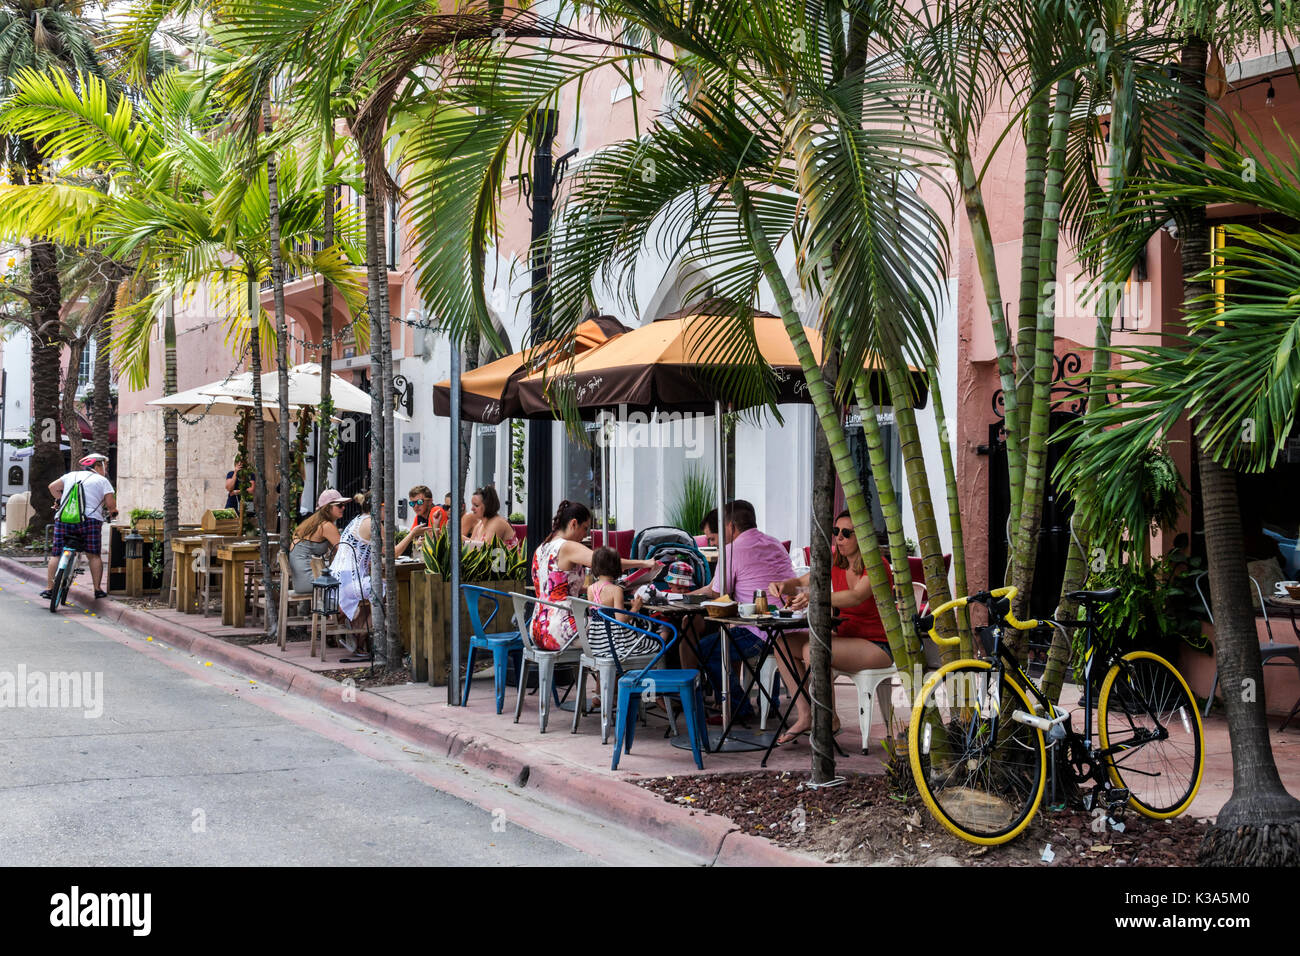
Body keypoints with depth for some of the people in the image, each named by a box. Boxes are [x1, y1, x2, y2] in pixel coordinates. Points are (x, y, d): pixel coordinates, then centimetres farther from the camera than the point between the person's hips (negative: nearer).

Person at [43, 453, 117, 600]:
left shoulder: (71, 475, 20)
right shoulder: (102, 481, 8)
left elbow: (53, 487, 18)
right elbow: (111, 503, -1)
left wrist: (60, 501, 34)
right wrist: (112, 512, 19)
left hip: (63, 520, 3)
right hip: (90, 520, -3)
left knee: (56, 555, 9)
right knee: (93, 555, 6)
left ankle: (49, 589, 9)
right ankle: (97, 590, 4)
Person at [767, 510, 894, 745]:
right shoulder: (835, 563, 6)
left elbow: (856, 597, -35)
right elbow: (803, 582, 4)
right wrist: (783, 586, -21)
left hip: (876, 645, -8)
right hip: (843, 635, 8)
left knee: (812, 650, -30)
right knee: (784, 643, -9)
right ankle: (804, 716, -7)